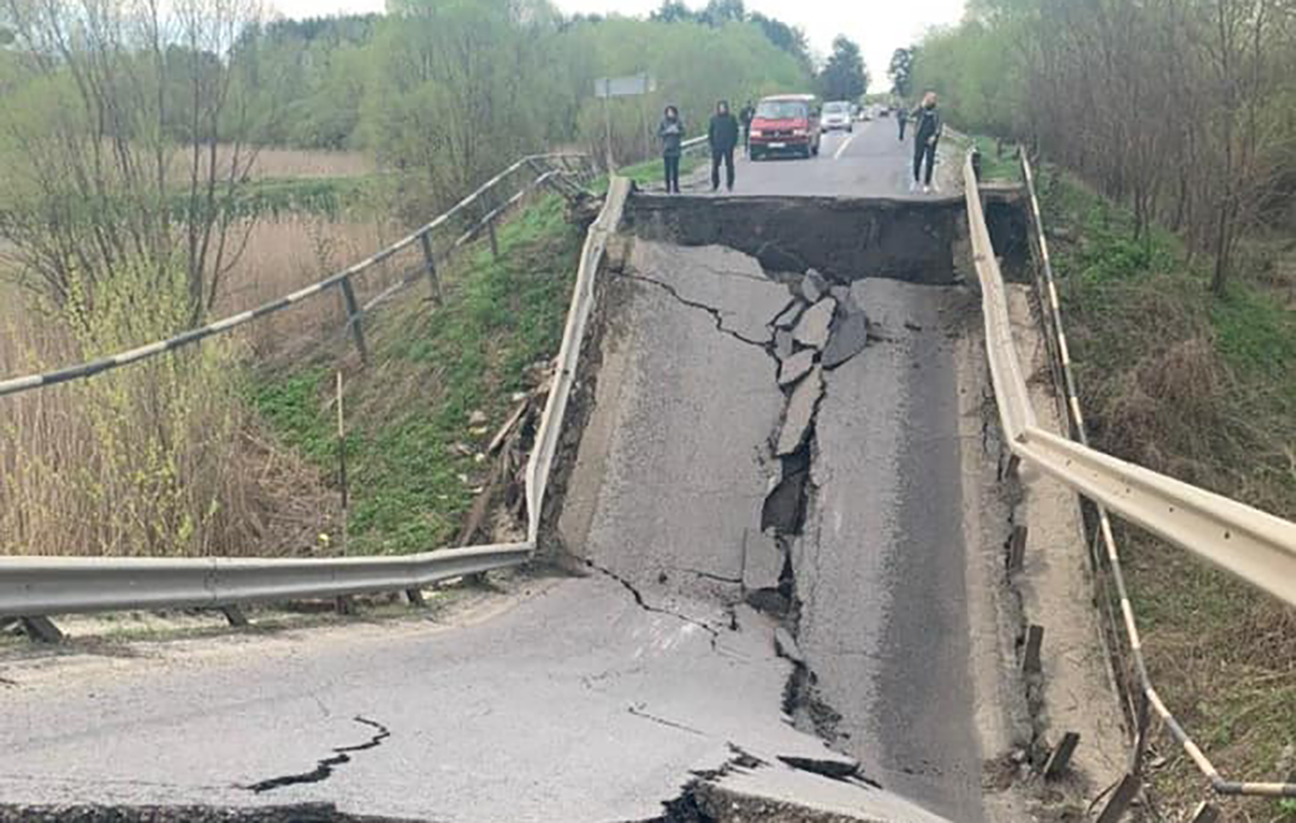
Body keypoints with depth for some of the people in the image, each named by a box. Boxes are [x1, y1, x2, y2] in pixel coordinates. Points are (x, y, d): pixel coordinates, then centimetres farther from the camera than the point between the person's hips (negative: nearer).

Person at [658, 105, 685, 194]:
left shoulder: (679, 122, 5)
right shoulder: (663, 122, 0)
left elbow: (683, 133, 4)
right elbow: (659, 134, -3)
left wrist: (677, 131, -17)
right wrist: (667, 131, -19)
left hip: (675, 148, 1)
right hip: (666, 148, -1)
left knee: (675, 168, -1)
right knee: (667, 168, -2)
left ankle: (676, 187, 5)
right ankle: (668, 188, 2)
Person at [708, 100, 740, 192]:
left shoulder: (731, 118, 3)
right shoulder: (714, 119, 6)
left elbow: (735, 131, 5)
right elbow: (710, 132, 9)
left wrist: (734, 142, -2)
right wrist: (711, 142, -1)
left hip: (728, 146, -1)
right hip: (717, 146, 1)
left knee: (729, 165, 2)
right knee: (715, 165, -1)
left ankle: (730, 185, 9)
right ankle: (715, 185, 5)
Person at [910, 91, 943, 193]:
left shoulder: (937, 111, 4)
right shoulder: (921, 109, 2)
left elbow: (940, 125, 3)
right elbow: (912, 115, -14)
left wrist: (935, 136, -10)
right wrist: (922, 106, -18)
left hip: (931, 139, 0)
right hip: (920, 138, 0)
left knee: (929, 161, 0)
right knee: (917, 158, 0)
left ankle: (927, 184, 8)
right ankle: (915, 179, 20)